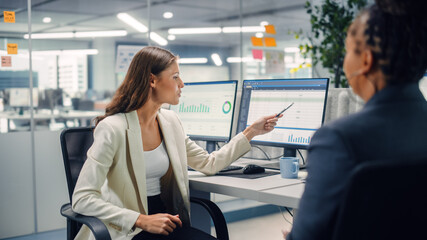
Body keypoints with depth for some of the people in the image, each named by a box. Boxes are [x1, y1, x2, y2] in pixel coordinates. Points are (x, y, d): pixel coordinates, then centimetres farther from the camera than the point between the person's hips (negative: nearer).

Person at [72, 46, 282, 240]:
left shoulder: (169, 121, 8)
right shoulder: (113, 128, -14)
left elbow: (209, 164, 16)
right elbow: (82, 199, -16)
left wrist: (251, 132, 13)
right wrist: (142, 221, -23)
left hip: (165, 222, 7)